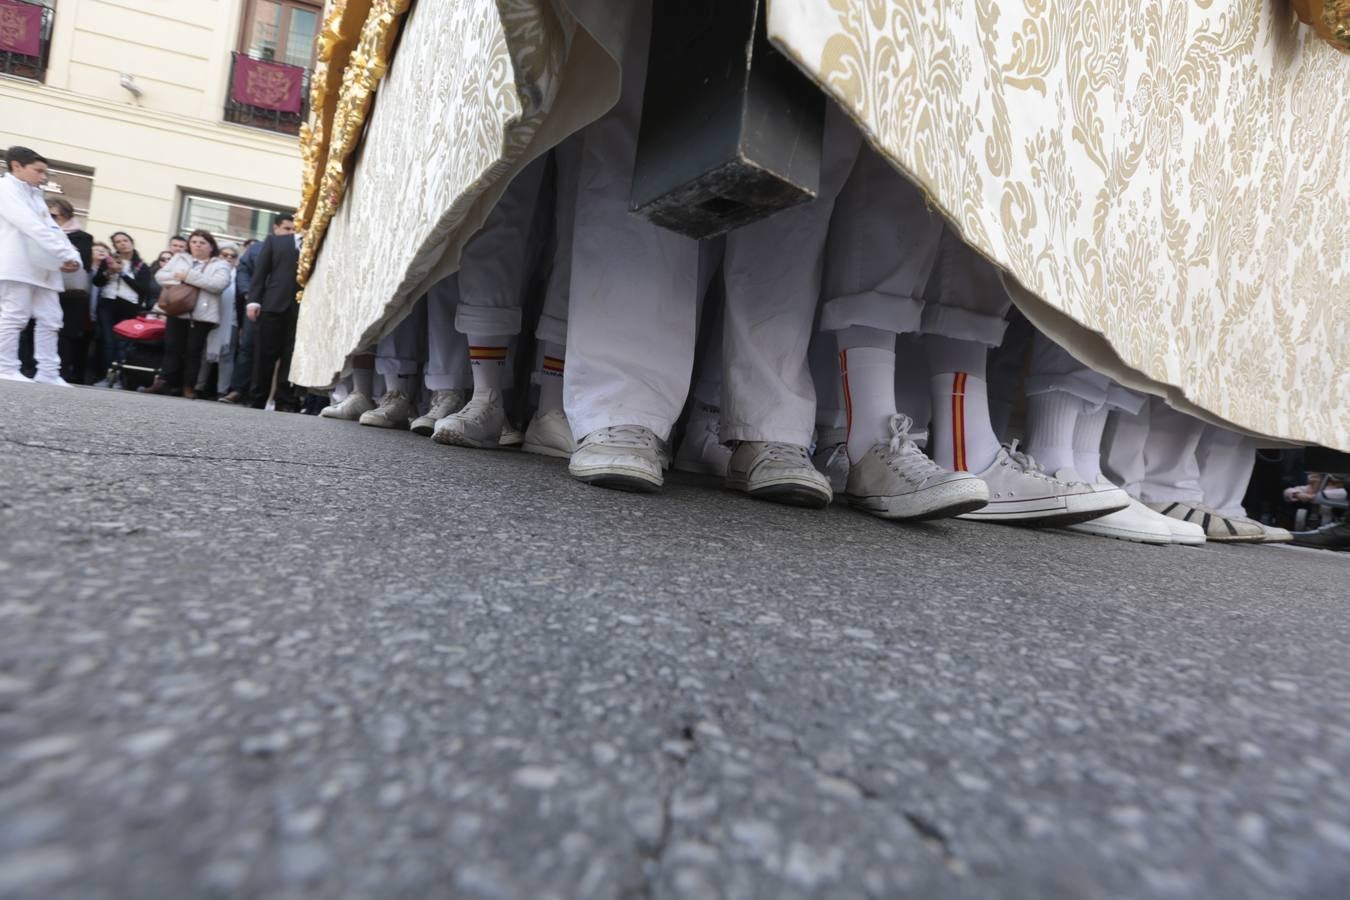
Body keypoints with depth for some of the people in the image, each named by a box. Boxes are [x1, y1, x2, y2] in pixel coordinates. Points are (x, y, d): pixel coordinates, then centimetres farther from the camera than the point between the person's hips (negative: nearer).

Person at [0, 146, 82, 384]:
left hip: (42, 267, 8)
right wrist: (65, 255, -22)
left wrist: (73, 256, -6)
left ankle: (47, 373, 6)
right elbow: (33, 228, -16)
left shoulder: (35, 196, 25)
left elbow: (52, 229, 12)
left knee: (50, 319, 4)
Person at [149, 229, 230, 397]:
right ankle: (166, 382, 2)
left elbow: (219, 284, -13)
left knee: (194, 351, 0)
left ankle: (189, 386, 6)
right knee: (172, 347, 1)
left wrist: (189, 276, -14)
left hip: (202, 315, -3)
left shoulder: (220, 265, 5)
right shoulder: (179, 259, 17)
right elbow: (160, 276, 11)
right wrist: (179, 278, -9)